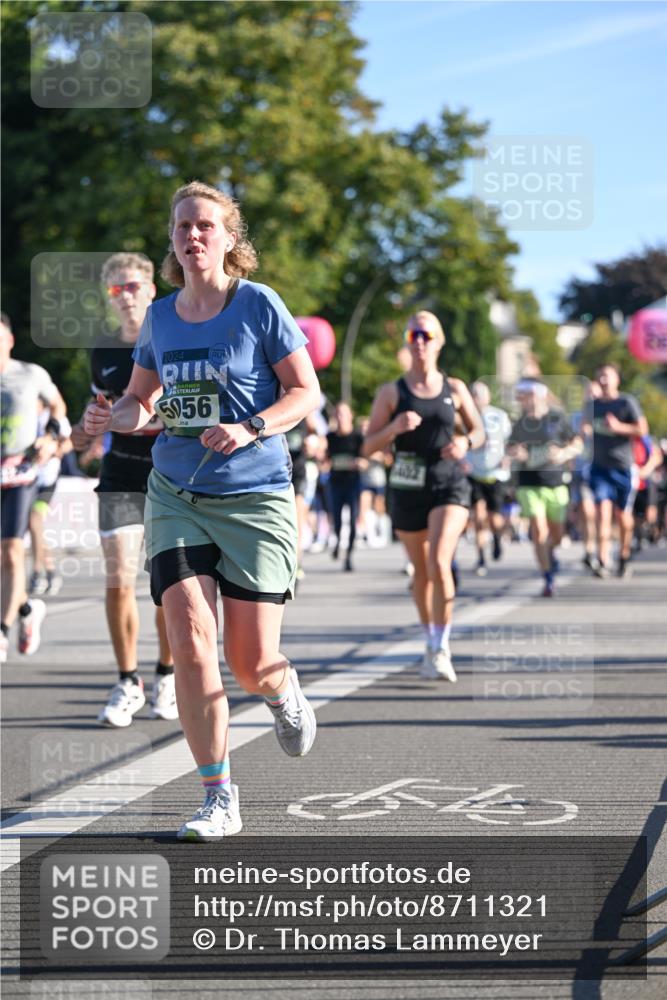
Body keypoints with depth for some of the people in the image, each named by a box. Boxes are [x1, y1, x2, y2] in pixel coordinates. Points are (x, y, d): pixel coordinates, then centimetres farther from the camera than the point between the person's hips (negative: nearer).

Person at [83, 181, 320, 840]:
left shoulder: (259, 305, -5)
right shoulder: (160, 317, 8)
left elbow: (307, 393, -4)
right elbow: (142, 399, 20)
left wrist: (251, 429, -20)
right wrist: (110, 418, -2)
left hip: (255, 497, -3)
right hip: (175, 495, 3)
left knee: (251, 665, -3)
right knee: (190, 644, -12)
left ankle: (284, 693, 36)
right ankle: (218, 800, -4)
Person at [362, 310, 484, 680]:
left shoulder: (454, 390, 3)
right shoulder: (391, 393, 0)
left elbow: (479, 431, 15)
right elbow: (368, 446, -1)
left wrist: (466, 442, -7)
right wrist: (394, 428, -20)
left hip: (449, 485, -1)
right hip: (407, 488, 1)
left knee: (439, 562, -19)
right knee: (421, 570, 11)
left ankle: (441, 648, -12)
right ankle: (430, 643, 30)